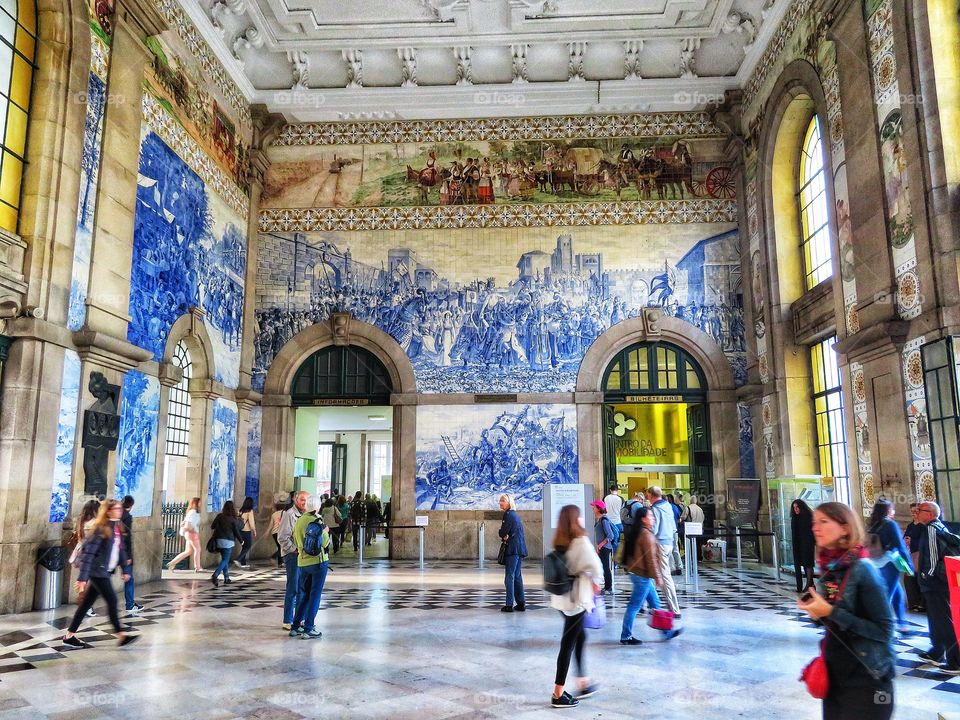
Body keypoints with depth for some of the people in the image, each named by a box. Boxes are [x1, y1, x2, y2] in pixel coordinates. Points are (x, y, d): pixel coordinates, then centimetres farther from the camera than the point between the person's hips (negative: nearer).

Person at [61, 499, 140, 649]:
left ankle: (69, 636, 22)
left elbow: (121, 549, 15)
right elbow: (88, 552, -19)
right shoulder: (100, 529, -16)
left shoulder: (117, 528, 9)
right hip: (97, 570, -8)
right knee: (112, 600, -5)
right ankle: (121, 636, 1)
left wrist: (125, 569, 13)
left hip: (105, 570, 8)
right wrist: (83, 577, -21)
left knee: (87, 602, 13)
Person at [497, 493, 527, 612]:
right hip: (520, 549, 9)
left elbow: (503, 533, -14)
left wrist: (503, 536, 6)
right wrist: (505, 536, -3)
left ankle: (509, 605, -6)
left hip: (512, 549, -9)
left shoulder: (508, 514, -11)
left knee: (509, 577, -6)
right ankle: (521, 603, 15)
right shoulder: (516, 514, 17)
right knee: (517, 576, 13)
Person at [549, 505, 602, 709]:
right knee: (568, 643, 0)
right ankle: (558, 694, 8)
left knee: (580, 637, 21)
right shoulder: (581, 541, -17)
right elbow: (596, 567, -18)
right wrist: (595, 582, 4)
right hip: (576, 598, -7)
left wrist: (588, 581, 7)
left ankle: (584, 684, 32)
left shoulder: (559, 542, 4)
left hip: (563, 597, 7)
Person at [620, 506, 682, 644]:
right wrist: (657, 577, -13)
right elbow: (651, 559, -19)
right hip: (643, 576, -10)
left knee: (655, 603, 17)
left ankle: (667, 632, 27)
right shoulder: (647, 535, -19)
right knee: (634, 606, -1)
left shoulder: (635, 533, 11)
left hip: (636, 572, 10)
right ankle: (626, 637, 6)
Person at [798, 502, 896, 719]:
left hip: (865, 679, -7)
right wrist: (817, 613, -5)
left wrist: (830, 612, -25)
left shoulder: (862, 569, -19)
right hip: (834, 673, 7)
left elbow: (884, 629, -21)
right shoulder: (828, 567, 3)